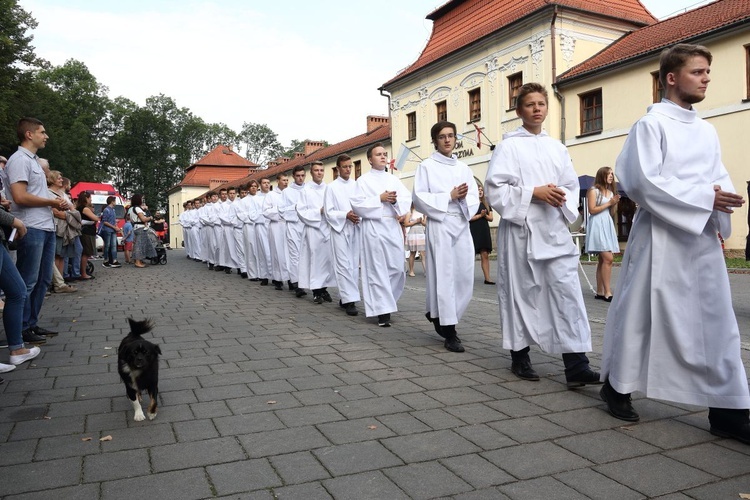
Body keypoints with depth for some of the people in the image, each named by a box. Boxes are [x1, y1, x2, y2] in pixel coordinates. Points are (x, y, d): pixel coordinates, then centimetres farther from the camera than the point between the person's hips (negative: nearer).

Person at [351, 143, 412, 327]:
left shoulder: (394, 179, 17)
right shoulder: (363, 180, 4)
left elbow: (407, 198, 4)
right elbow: (357, 204, -7)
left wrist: (395, 201, -16)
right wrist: (380, 199, -11)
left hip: (394, 227, 5)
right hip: (374, 227, -5)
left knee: (397, 268, 4)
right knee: (377, 270, -4)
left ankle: (386, 301, 24)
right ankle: (382, 310, 0)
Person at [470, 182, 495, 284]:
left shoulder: (486, 204, 14)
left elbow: (491, 218, 10)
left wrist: (485, 215, -9)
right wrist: (480, 215, -12)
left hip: (484, 231, 5)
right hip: (473, 231, -5)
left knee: (485, 255, 2)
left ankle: (487, 278, 3)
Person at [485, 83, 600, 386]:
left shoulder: (556, 147, 15)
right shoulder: (509, 145, 0)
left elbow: (572, 185, 16)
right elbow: (495, 188, -8)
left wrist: (561, 196, -6)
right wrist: (534, 193, -15)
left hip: (555, 228, 4)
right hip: (521, 228, -4)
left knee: (568, 291, -4)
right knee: (521, 292, 4)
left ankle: (576, 365, -1)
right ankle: (520, 357, 19)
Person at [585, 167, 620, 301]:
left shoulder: (611, 192, 18)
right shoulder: (594, 190, -3)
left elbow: (612, 213, 20)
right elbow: (592, 210, -12)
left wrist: (614, 204, 2)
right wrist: (609, 203, -7)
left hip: (608, 224, 8)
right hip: (598, 224, -8)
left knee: (603, 259, 6)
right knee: (608, 258, -17)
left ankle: (599, 292, 9)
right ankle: (607, 292, -15)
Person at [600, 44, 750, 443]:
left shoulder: (707, 131, 16)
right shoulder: (651, 125, -5)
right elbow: (644, 183, -15)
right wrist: (704, 199, -17)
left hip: (704, 238, 7)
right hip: (661, 238, -6)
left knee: (717, 322, 4)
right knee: (640, 315, 3)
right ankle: (616, 386, 22)